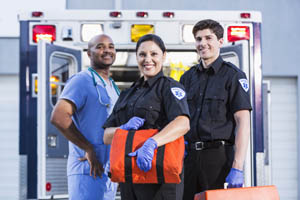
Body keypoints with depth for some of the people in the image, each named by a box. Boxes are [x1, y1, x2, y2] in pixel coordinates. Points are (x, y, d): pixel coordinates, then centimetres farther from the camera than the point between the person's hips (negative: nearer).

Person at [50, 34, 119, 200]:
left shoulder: (113, 88, 21)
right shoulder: (82, 80, -8)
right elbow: (58, 117, -22)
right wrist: (88, 149, -18)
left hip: (108, 172, 9)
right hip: (88, 172, -9)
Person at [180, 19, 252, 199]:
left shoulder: (233, 75, -1)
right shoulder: (188, 77, 15)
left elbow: (243, 123, -8)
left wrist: (237, 168, -17)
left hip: (220, 156, -5)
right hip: (189, 156, 5)